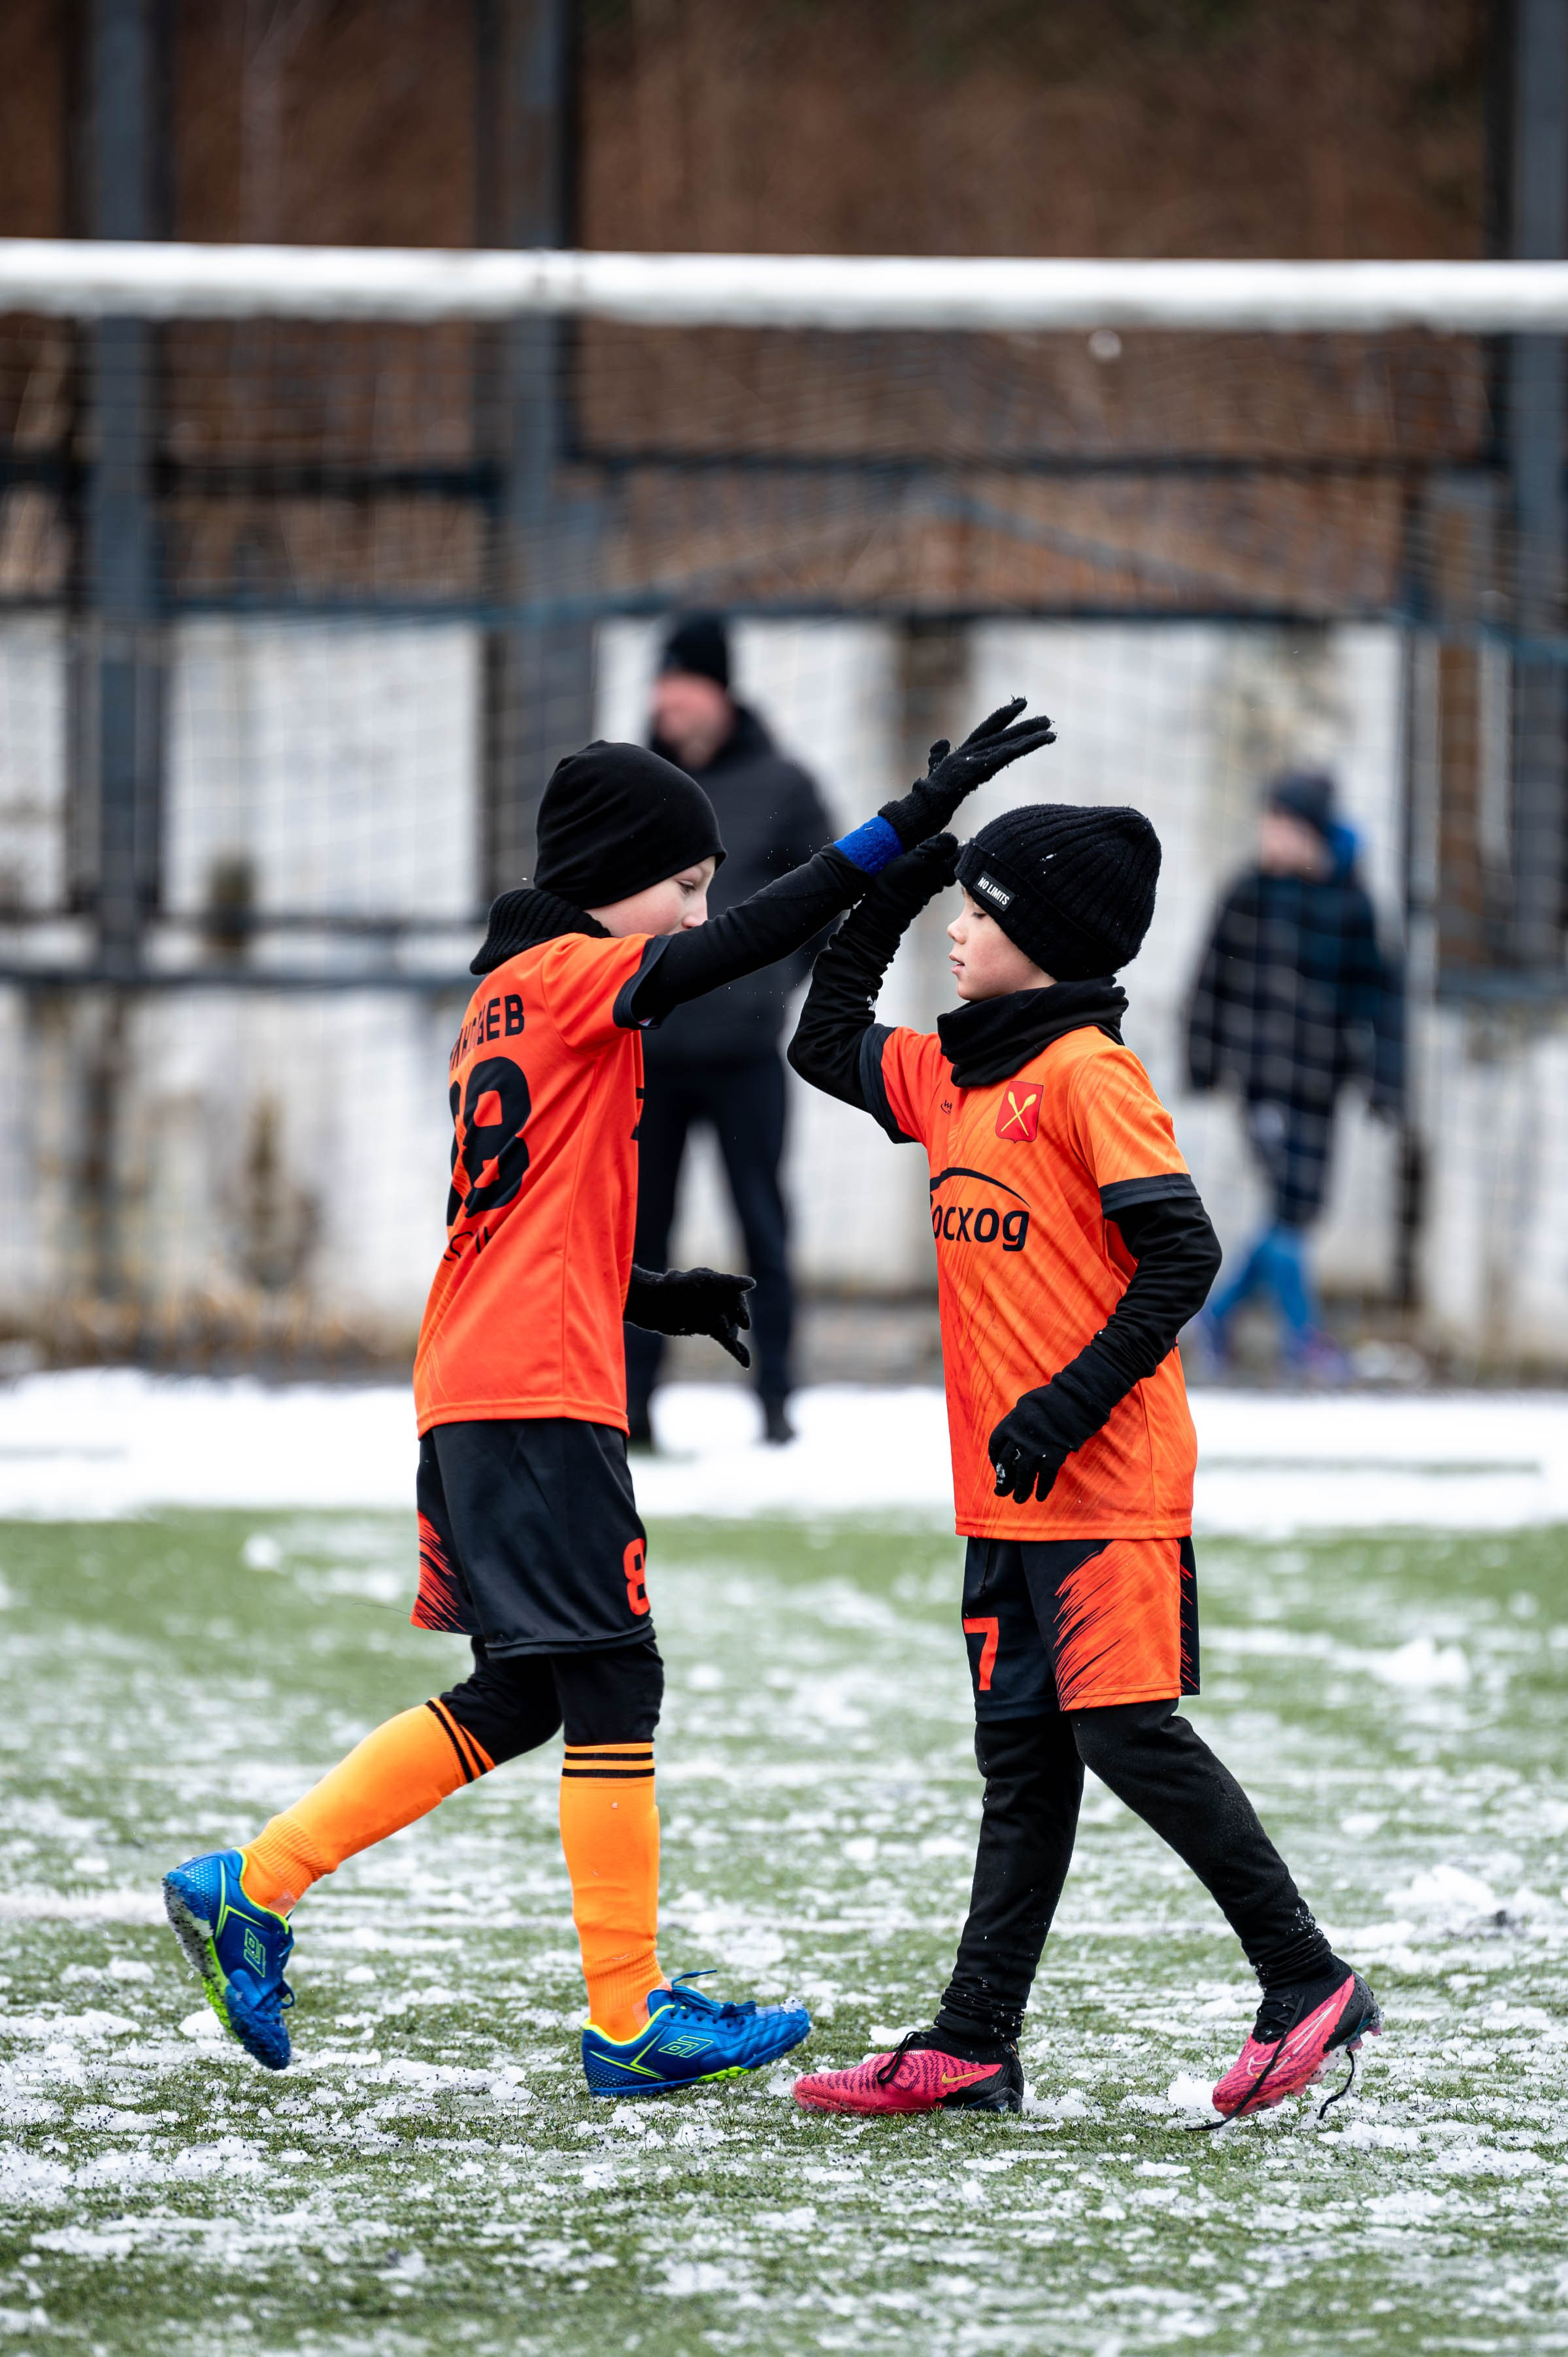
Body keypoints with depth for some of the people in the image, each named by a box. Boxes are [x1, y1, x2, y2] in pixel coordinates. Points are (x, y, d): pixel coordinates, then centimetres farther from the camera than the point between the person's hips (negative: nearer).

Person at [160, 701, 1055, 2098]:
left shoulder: (509, 995, 20)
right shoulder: (572, 973, -7)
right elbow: (751, 941, -21)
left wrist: (655, 1297, 12)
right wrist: (916, 819, -23)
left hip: (473, 1394, 10)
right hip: (542, 1399, -10)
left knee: (525, 1694, 15)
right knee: (612, 1681, -5)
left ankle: (253, 1889, 14)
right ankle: (631, 2023, -3)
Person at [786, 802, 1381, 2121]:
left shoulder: (1088, 1072, -12)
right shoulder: (953, 1075, 13)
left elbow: (1183, 1257, -18)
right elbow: (827, 1044, 27)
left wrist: (1071, 1405, -22)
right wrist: (893, 881, 16)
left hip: (1108, 1486, -9)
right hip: (1009, 1489, 9)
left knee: (1129, 1734, -9)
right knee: (1024, 1761, 9)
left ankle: (1310, 1983, 0)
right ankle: (973, 2047, 9)